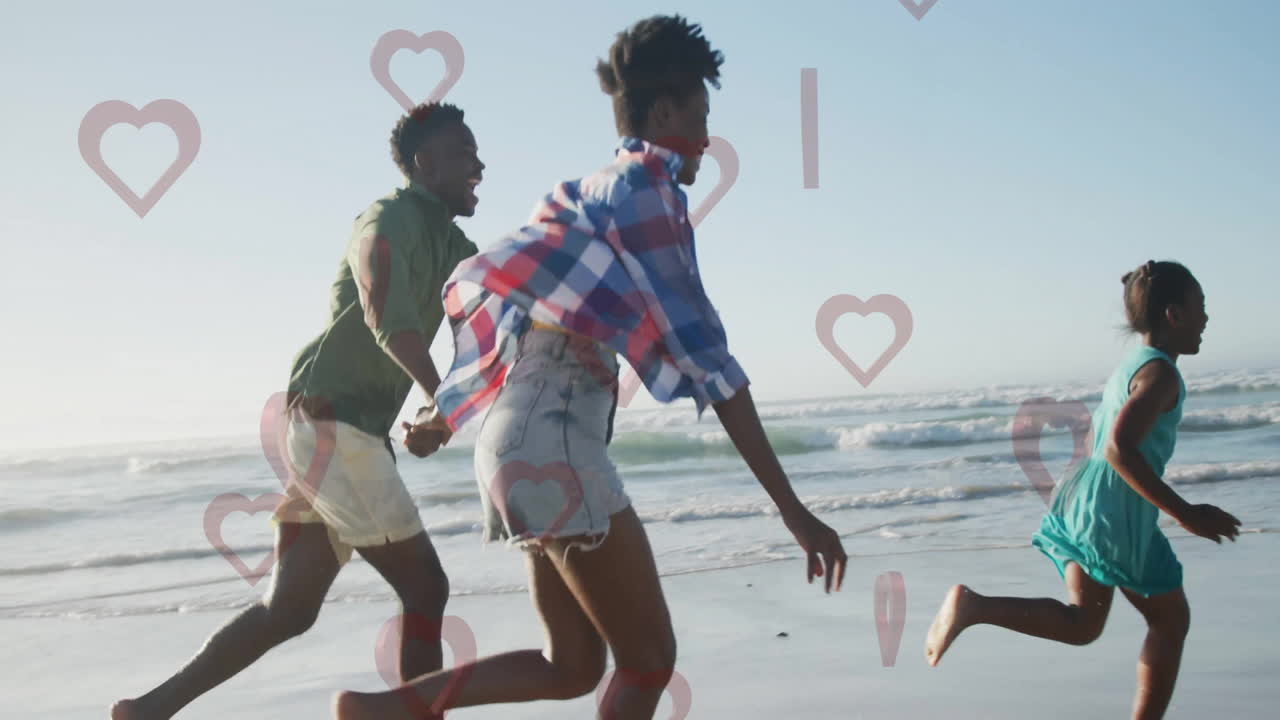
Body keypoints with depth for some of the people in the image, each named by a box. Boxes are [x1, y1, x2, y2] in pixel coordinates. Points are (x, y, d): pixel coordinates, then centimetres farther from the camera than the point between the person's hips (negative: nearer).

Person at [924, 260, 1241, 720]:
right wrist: (1185, 513, -23)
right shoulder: (1160, 372, -12)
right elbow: (1119, 449, -25)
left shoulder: (1129, 367, 18)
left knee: (1081, 623, 8)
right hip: (1116, 513, -9)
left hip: (1082, 501, 9)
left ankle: (973, 605, -11)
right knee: (1171, 619, 8)